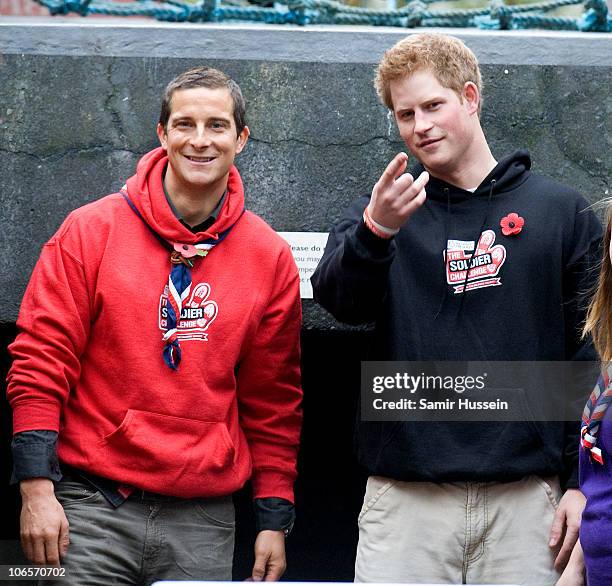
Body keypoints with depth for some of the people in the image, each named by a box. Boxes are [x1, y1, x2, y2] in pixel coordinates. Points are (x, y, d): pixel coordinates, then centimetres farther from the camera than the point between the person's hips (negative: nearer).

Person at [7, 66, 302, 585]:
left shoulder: (271, 258, 5)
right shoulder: (92, 230, -1)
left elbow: (273, 402, 10)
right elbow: (40, 361, -3)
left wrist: (275, 519, 7)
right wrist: (37, 487, -10)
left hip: (203, 521, 2)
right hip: (90, 506, -2)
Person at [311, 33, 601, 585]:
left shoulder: (561, 211, 7)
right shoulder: (381, 211, 9)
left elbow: (590, 356, 6)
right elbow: (339, 300, -11)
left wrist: (582, 482, 0)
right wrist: (376, 229, -30)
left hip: (526, 495, 0)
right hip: (406, 493, 0)